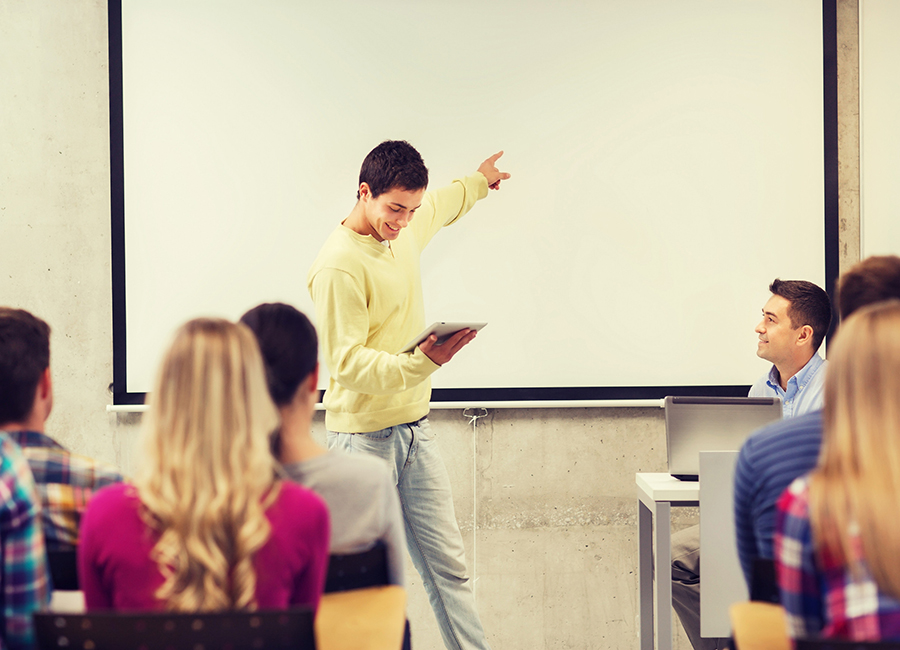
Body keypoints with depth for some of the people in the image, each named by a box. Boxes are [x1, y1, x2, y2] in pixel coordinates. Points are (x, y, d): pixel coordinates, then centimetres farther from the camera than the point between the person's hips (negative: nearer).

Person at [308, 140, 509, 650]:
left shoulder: (405, 228, 9)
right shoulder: (339, 264, -18)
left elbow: (441, 207, 35)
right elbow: (349, 363, -21)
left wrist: (478, 182, 50)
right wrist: (422, 362, -32)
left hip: (415, 427, 8)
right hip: (364, 436, -7)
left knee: (449, 566, 7)